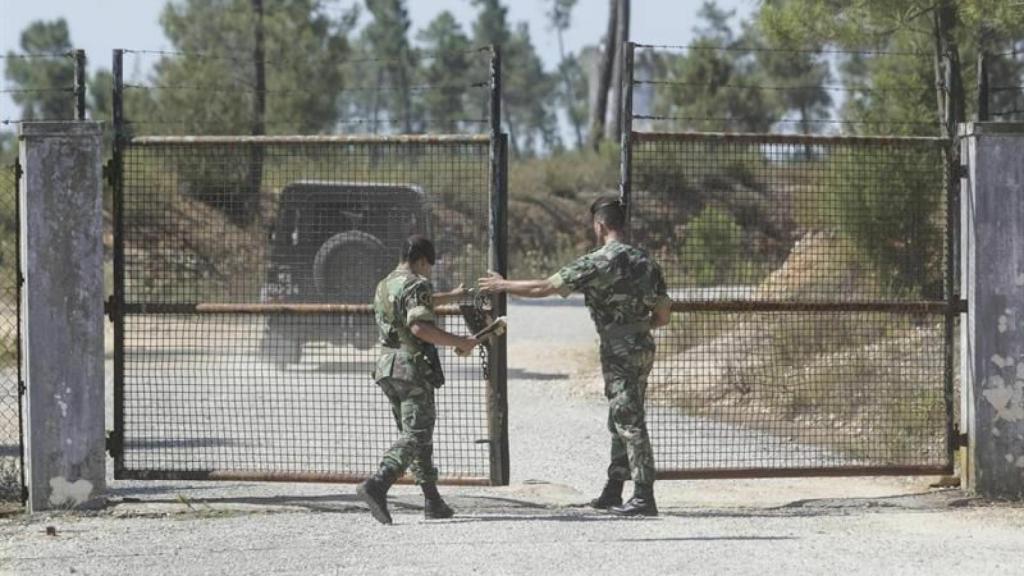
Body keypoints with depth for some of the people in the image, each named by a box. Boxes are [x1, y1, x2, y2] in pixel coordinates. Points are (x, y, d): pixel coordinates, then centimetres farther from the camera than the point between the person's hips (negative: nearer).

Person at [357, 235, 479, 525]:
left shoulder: (384, 286, 19)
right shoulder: (416, 285, -10)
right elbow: (419, 327, -24)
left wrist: (451, 296, 52)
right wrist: (460, 342, -18)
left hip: (387, 367, 9)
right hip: (413, 367, -9)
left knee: (417, 434, 16)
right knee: (415, 436, -11)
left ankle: (433, 501, 18)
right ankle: (376, 485, -29)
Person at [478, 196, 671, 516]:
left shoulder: (598, 262, -13)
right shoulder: (645, 261, 8)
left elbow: (544, 288, -10)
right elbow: (663, 314, 11)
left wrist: (503, 285, 3)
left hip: (619, 350, -8)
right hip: (644, 346, 8)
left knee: (629, 422, -7)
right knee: (622, 421, 16)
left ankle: (644, 498, -9)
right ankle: (613, 492, 23)